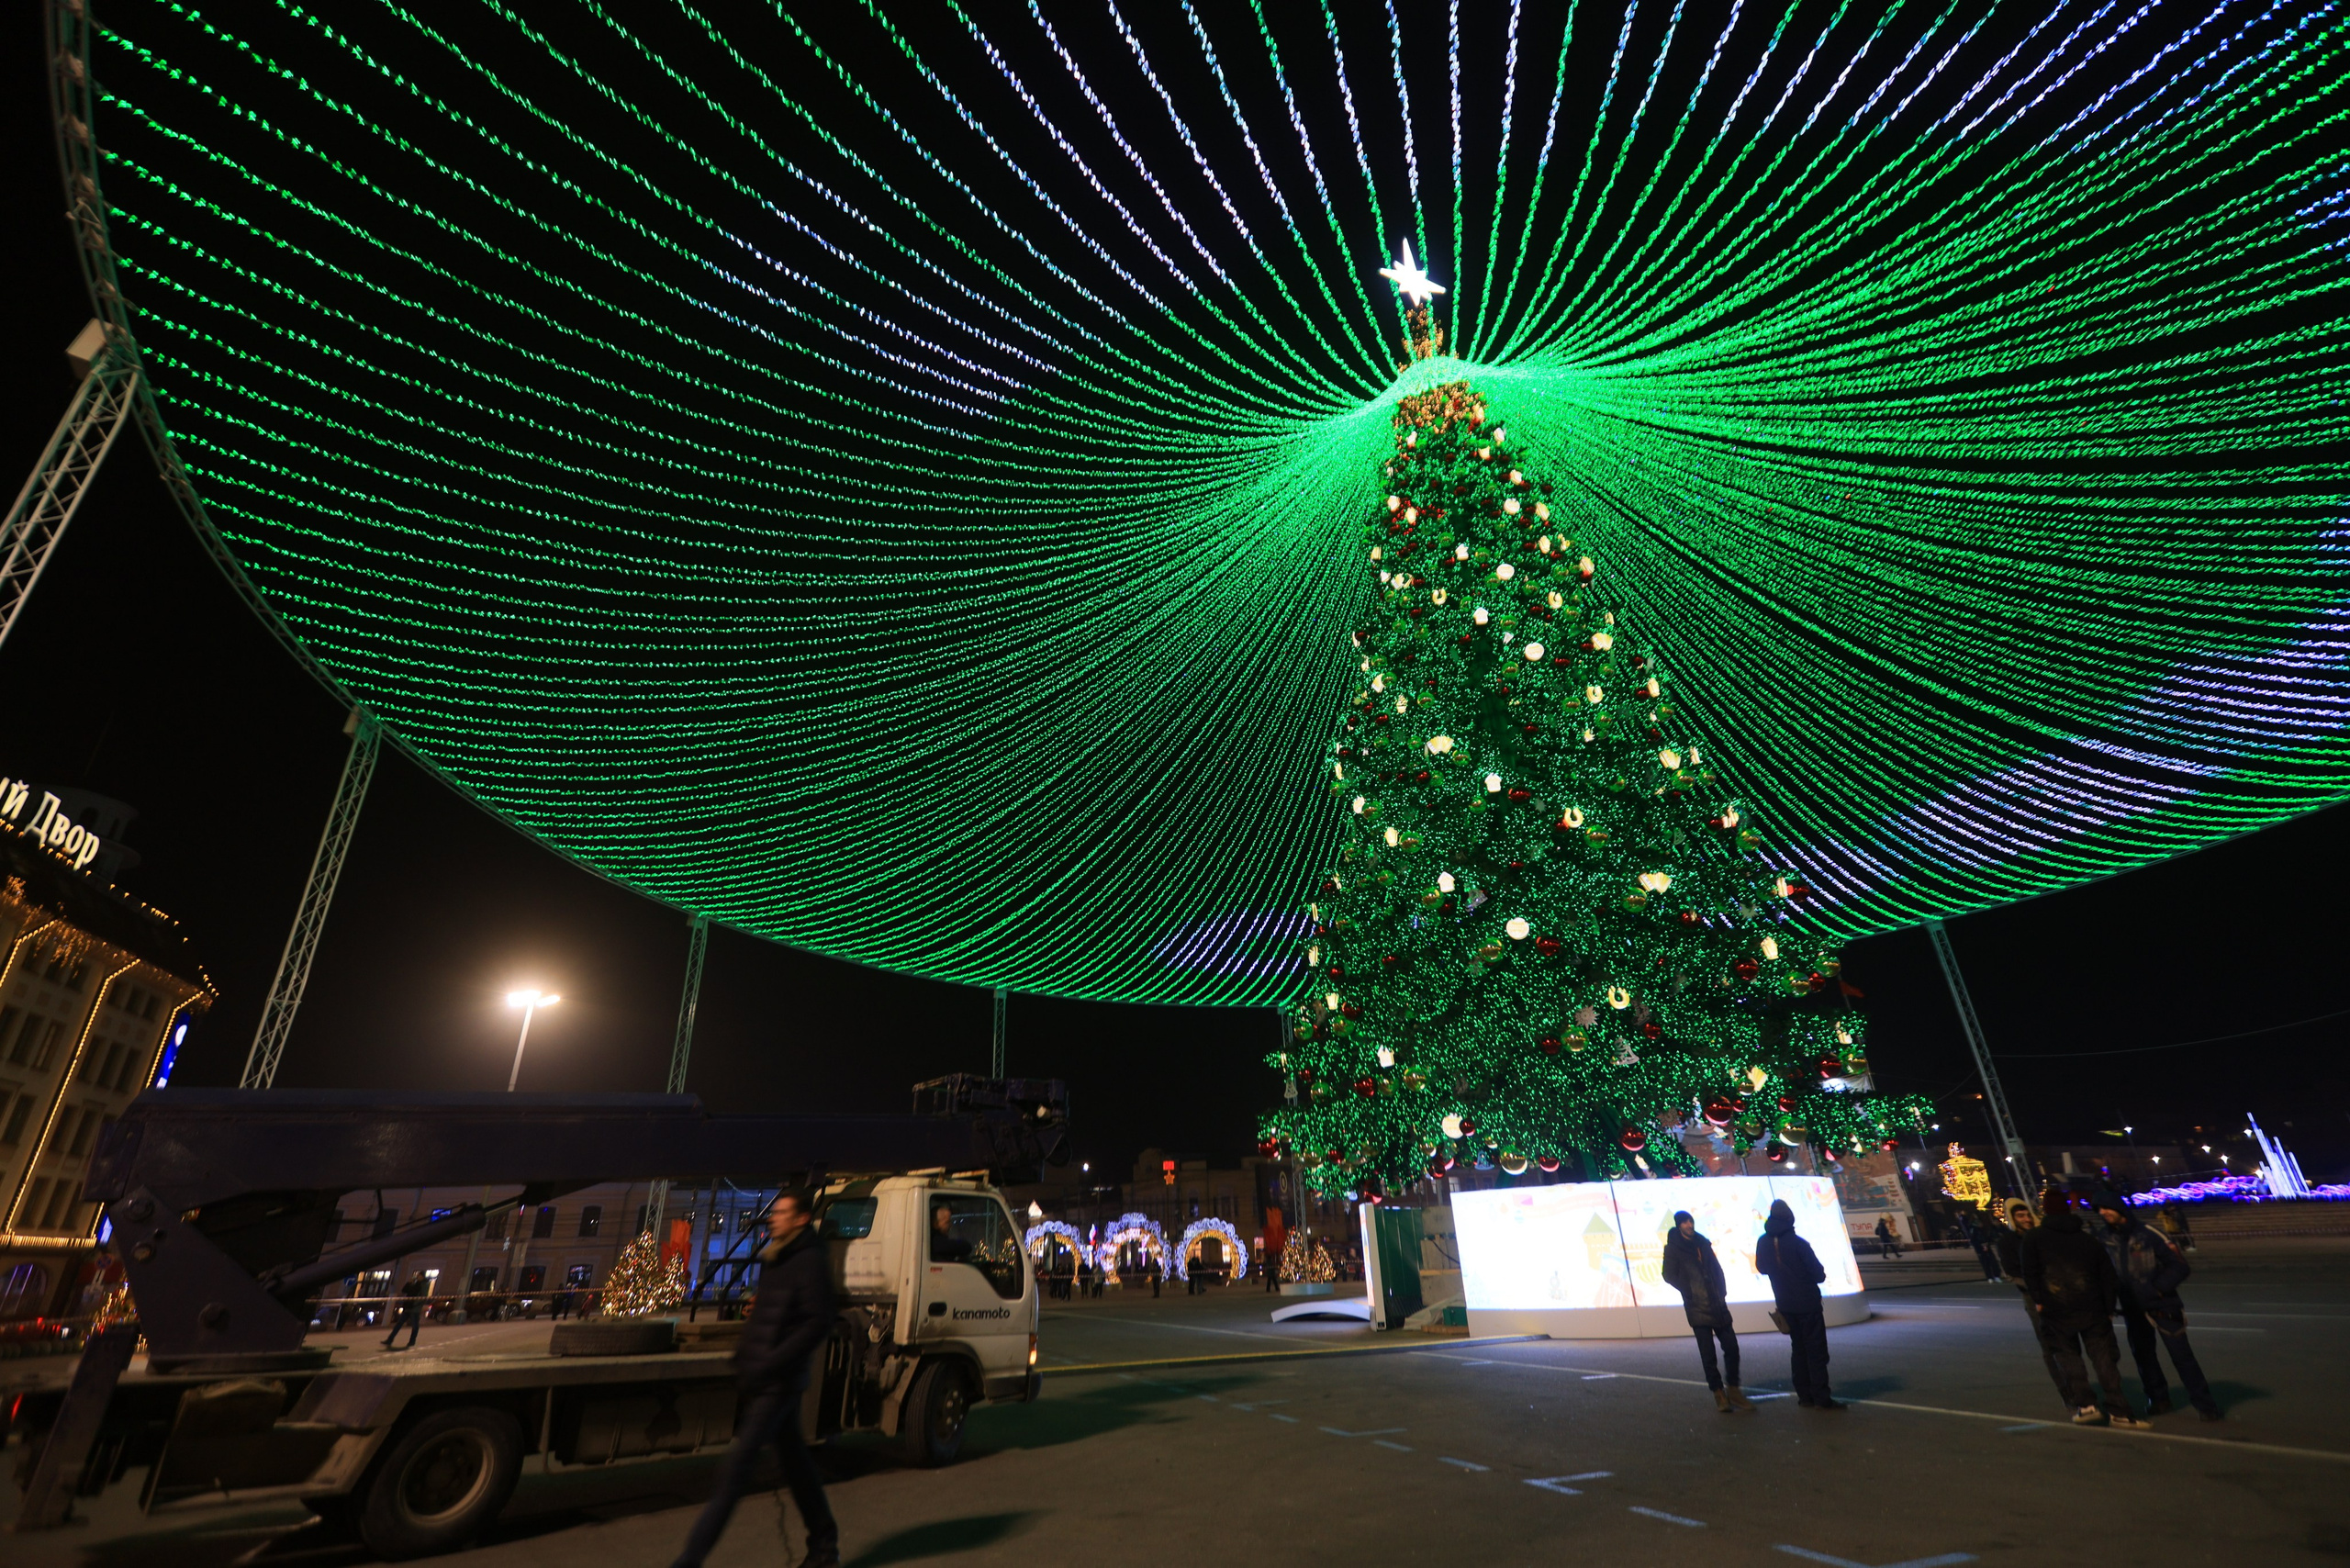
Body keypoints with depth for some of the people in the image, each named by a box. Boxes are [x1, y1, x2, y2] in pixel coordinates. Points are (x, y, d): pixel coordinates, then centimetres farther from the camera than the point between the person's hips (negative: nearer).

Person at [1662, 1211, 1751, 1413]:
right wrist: (1688, 1291, -7)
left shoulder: (1703, 1243, 11)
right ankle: (1719, 1394, 9)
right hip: (1697, 1307, -4)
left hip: (1717, 1305, 4)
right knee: (1708, 1353, -2)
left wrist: (1722, 1291, 3)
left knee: (1731, 1346, 4)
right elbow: (1669, 1275, -3)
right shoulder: (1673, 1248, -3)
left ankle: (1733, 1390, 19)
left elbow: (1717, 1269, 14)